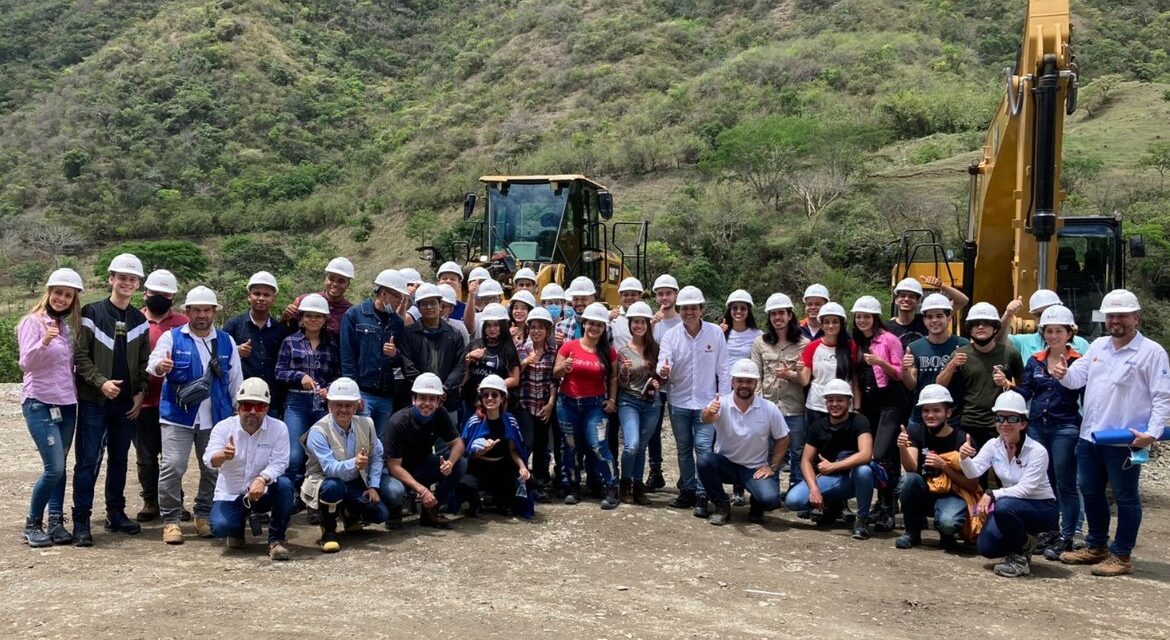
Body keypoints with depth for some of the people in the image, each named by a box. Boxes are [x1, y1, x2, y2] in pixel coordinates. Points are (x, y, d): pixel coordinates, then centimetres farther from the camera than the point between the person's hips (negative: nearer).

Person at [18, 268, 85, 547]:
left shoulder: (67, 326, 12)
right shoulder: (32, 322, -7)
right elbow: (26, 363, -18)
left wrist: (75, 391, 2)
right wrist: (44, 342, -34)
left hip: (66, 404, 6)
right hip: (40, 404, -6)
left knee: (60, 466, 6)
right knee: (54, 468, -11)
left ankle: (56, 522, 13)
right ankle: (32, 524, 5)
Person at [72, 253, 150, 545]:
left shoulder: (139, 320, 10)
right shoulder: (92, 313, -3)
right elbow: (80, 356, -7)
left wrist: (140, 393, 1)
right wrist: (101, 382, -18)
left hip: (126, 402, 4)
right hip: (94, 400, -4)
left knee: (119, 459, 11)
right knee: (88, 460, -4)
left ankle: (116, 514, 22)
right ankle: (81, 521, 1)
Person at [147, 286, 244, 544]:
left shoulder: (226, 341, 10)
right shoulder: (172, 338, 2)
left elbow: (235, 381, 14)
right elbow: (153, 364, -13)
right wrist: (160, 366, -37)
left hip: (216, 417, 3)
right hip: (178, 416, -3)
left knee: (213, 469, 8)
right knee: (172, 467, -9)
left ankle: (204, 516, 24)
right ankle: (171, 520, 2)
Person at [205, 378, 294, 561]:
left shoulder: (278, 428, -10)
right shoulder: (223, 427, -10)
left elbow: (278, 463, -18)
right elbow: (209, 460, -24)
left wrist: (262, 479, -40)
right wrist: (224, 455, -49)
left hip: (263, 492, 0)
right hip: (230, 494, 0)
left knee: (284, 484, -32)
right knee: (220, 527, -27)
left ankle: (276, 539, -11)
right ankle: (237, 529, 15)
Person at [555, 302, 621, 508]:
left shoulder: (609, 352, 1)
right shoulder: (569, 346, -2)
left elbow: (613, 377, 11)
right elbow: (555, 373, 2)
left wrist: (612, 400, 1)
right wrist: (564, 367, -19)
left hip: (595, 404, -1)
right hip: (568, 403, 1)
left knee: (597, 445, -10)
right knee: (569, 446, 8)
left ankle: (611, 489, -2)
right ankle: (572, 488, 20)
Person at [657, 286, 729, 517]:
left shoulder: (715, 333, -4)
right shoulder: (671, 336, -2)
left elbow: (722, 369, -1)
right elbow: (663, 363, -12)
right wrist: (663, 371, -36)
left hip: (707, 402, -2)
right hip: (679, 402, 2)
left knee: (703, 448, -10)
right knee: (684, 449, 13)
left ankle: (702, 495, -2)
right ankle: (687, 491, 26)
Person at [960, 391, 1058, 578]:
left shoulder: (1037, 451, -21)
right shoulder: (993, 445, -5)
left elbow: (1025, 488, -27)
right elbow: (973, 472, -20)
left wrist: (992, 494, -36)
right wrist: (964, 458, -41)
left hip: (1042, 507, -5)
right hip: (1012, 504, 5)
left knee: (1004, 506, -37)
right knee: (987, 548, -17)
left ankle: (1020, 557, -13)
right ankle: (1022, 540, 17)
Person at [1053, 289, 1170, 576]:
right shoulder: (1097, 346, 12)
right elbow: (1078, 377, 10)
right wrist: (1064, 374, -14)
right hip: (1089, 435, 7)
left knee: (1125, 497, 5)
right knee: (1090, 492, 16)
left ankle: (1121, 555, 15)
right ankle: (1096, 546, 31)